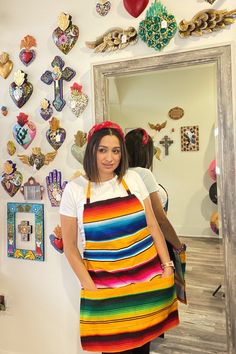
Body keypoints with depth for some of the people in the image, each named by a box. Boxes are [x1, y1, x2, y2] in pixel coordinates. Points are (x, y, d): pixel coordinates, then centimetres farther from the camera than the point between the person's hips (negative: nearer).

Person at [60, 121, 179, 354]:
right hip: (105, 286, -2)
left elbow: (153, 227, 6)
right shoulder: (75, 189, -5)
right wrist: (90, 288, -5)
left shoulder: (133, 179, 1)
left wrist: (167, 266, 0)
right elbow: (69, 247, -1)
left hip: (148, 279, 2)